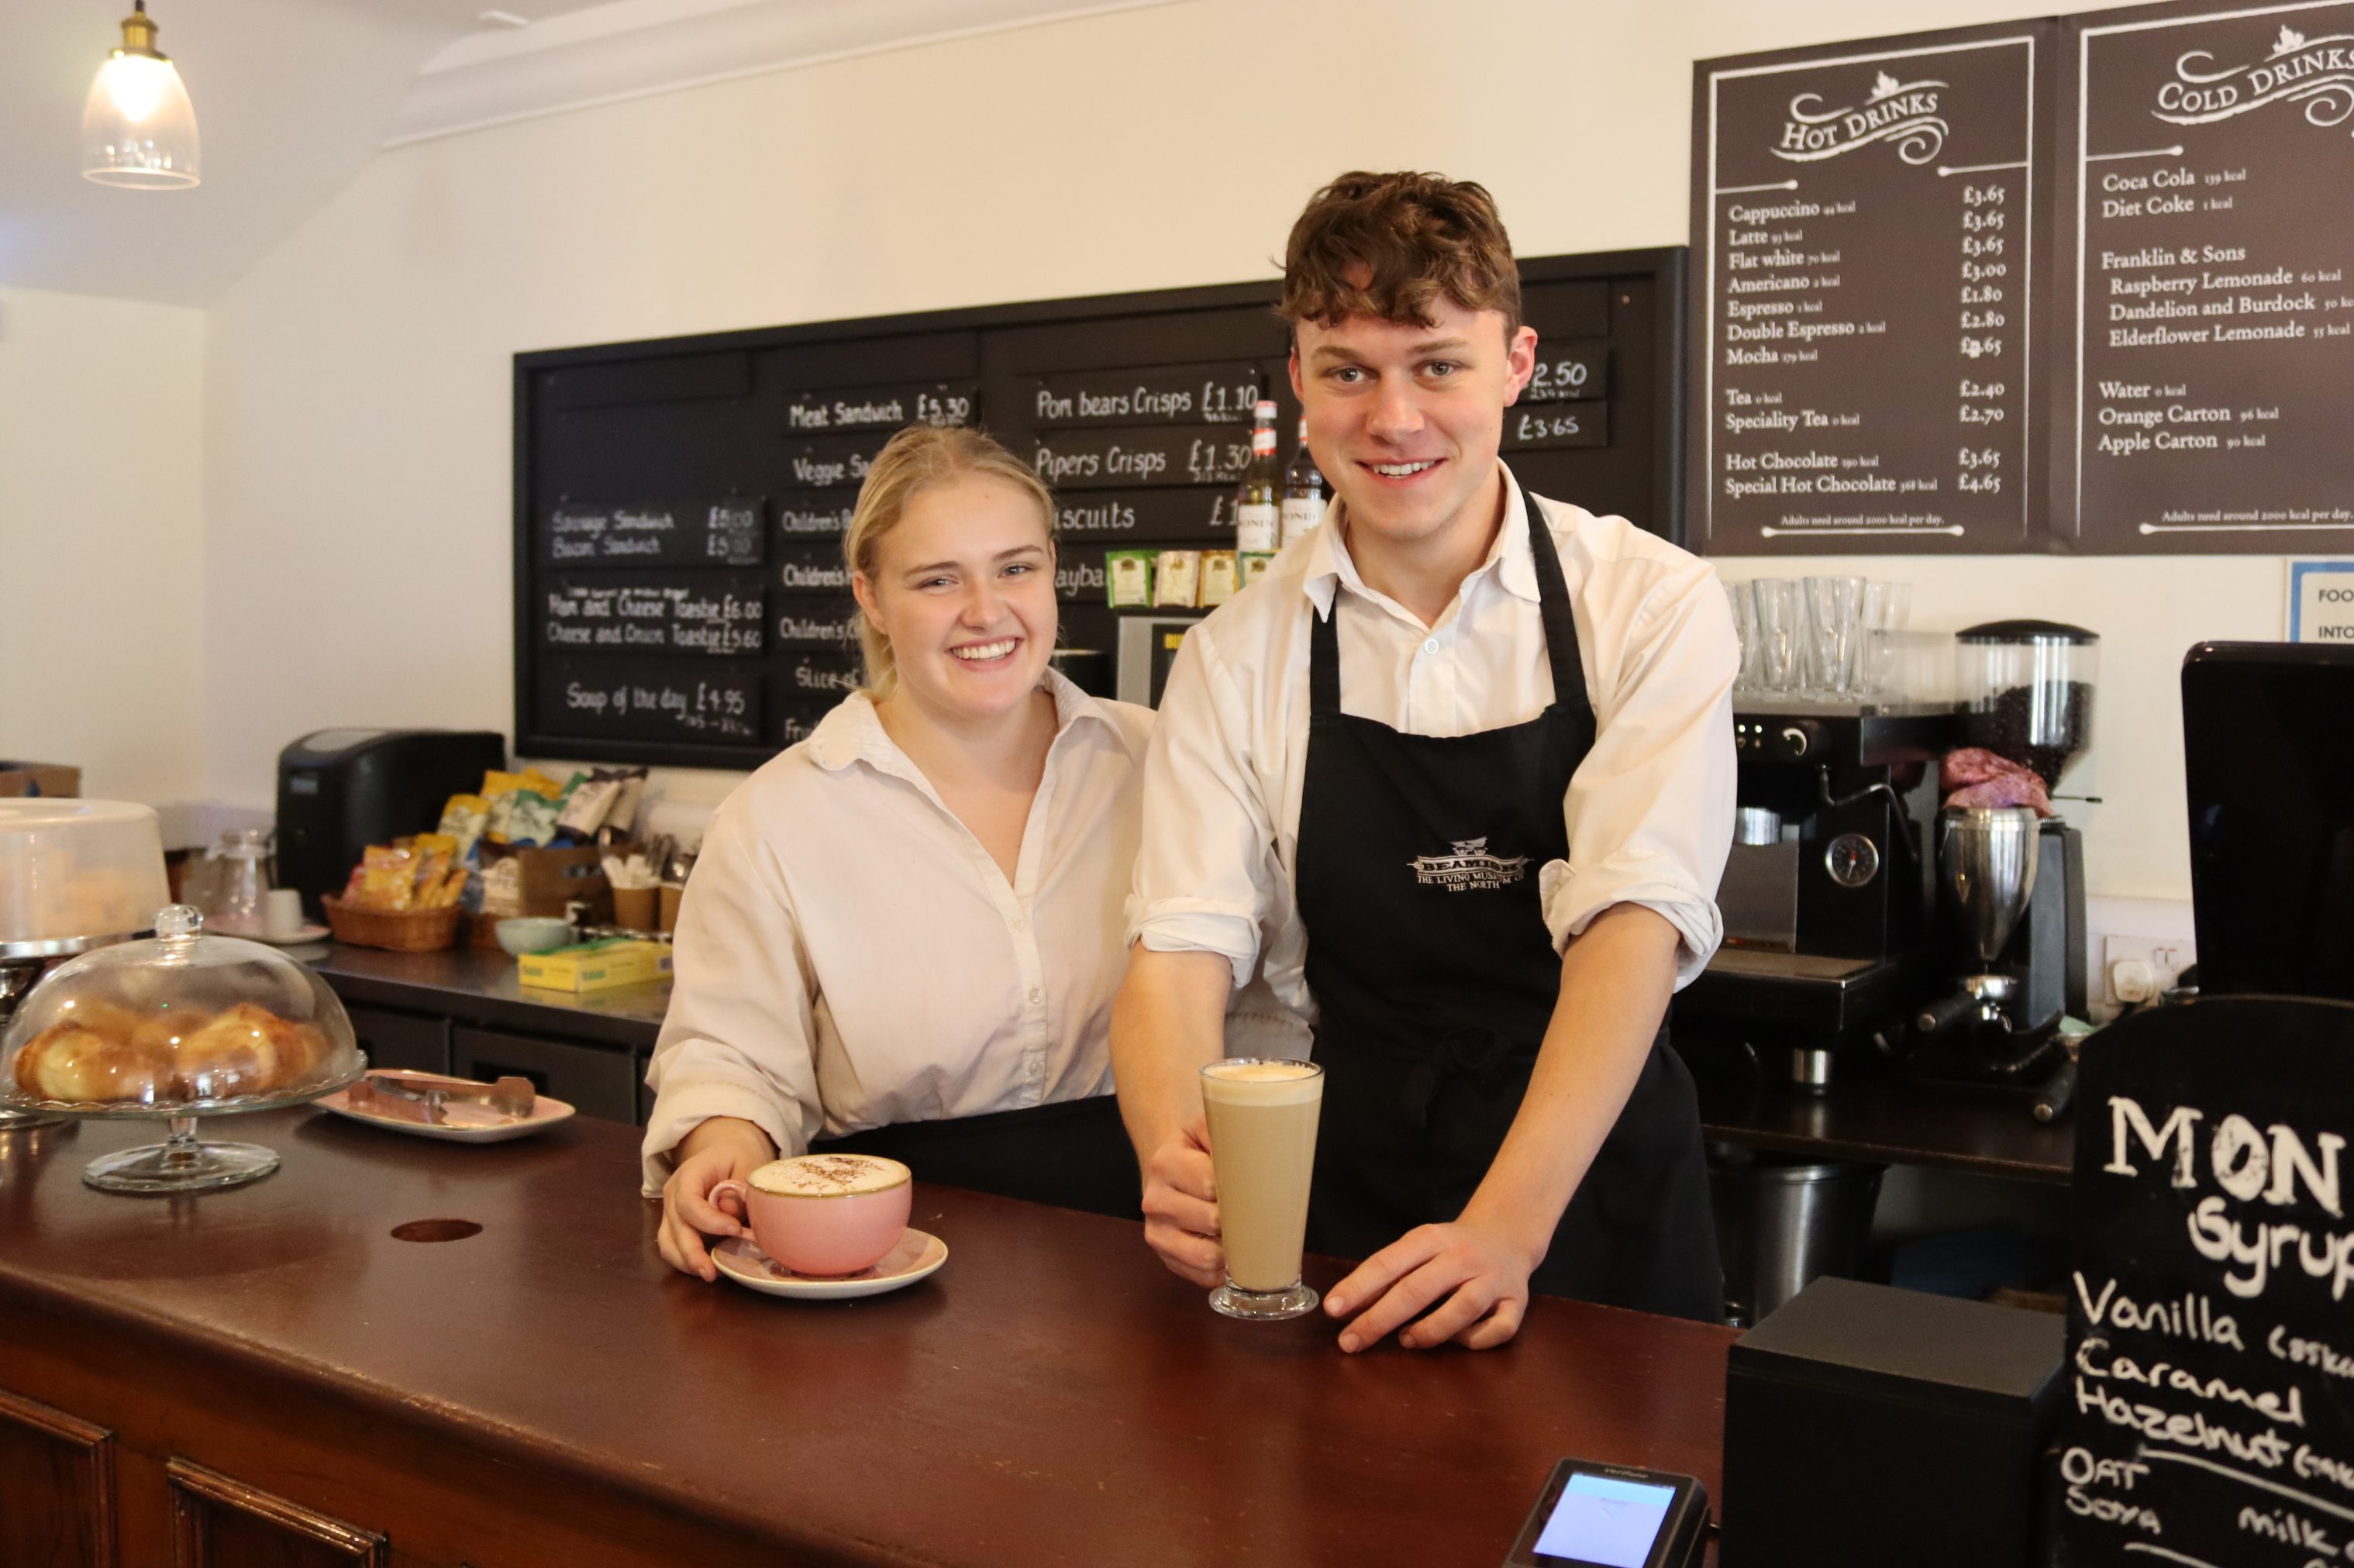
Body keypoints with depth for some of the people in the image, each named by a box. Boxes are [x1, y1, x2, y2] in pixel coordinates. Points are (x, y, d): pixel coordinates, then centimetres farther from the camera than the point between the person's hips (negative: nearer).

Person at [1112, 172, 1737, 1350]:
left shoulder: (1652, 610, -4)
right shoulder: (1239, 657, 2)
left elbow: (1633, 925, -15)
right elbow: (1179, 948, -5)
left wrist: (1505, 1228, -28)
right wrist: (1171, 1156, -27)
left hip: (1596, 1196, -1)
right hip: (1352, 1204, 1)